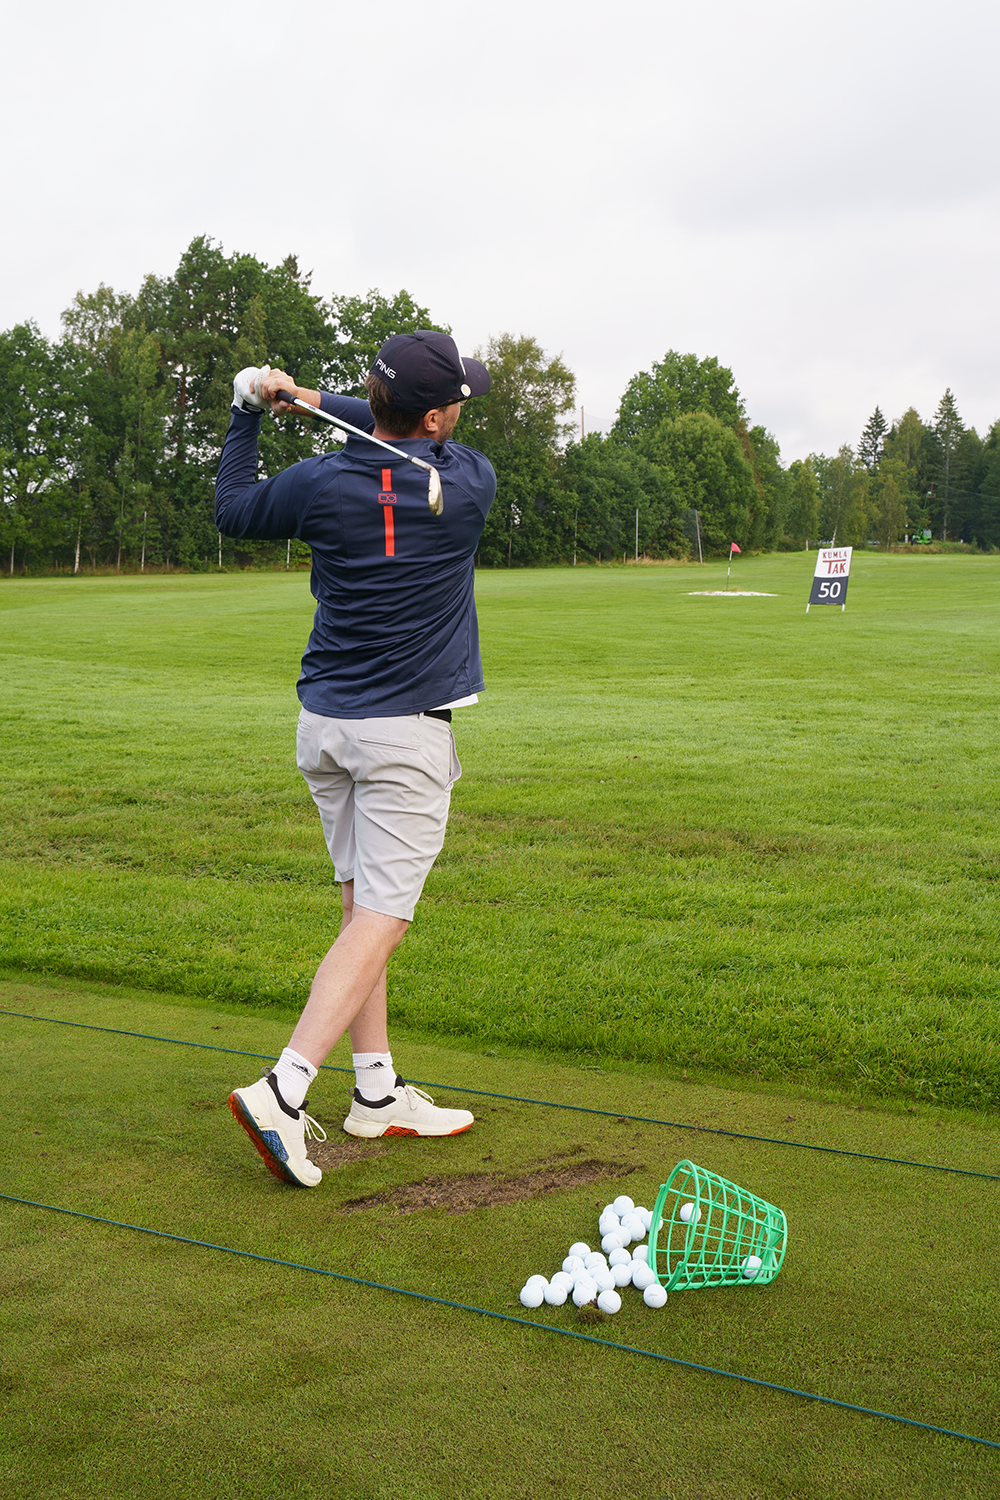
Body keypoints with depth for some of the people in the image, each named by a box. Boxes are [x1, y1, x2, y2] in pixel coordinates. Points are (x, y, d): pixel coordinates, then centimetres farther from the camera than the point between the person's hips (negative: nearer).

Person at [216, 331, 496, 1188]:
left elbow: (233, 510, 15)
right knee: (381, 919, -4)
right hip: (406, 733, -5)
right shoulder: (472, 484, -10)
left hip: (324, 725, 5)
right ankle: (285, 1091, -15)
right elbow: (429, 447, 12)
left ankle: (378, 1092, 19)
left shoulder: (319, 483, -5)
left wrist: (249, 412, 22)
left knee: (364, 906, 13)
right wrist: (315, 401, 12)